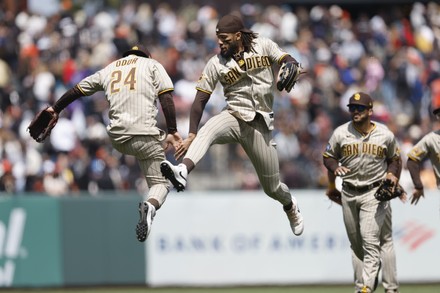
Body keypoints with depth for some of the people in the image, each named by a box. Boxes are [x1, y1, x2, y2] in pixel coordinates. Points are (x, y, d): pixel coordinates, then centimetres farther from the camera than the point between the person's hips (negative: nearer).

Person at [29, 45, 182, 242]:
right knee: (160, 182, 0)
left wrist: (55, 109, 41)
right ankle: (151, 204, -32)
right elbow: (166, 98, 0)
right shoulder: (152, 65, 14)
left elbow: (77, 90, 27)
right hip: (144, 135, -4)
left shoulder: (109, 69, 23)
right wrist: (172, 131, -2)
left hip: (116, 139, 4)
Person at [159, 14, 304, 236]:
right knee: (206, 133, -37)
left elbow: (289, 62, -5)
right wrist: (192, 134, -12)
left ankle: (290, 204, 43)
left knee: (272, 188, 7)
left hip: (260, 124, 0)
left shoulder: (263, 46, 1)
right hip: (233, 117, 0)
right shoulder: (216, 64, 1)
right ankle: (182, 172, -62)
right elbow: (200, 101, -1)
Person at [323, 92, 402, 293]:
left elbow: (395, 159, 12)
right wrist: (336, 168, -14)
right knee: (355, 242, 12)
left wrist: (392, 174, -8)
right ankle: (373, 268, 39)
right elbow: (328, 156, 8)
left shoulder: (385, 135, -2)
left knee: (370, 240, -15)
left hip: (374, 193, -3)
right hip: (349, 193, 3)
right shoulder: (341, 133, -2)